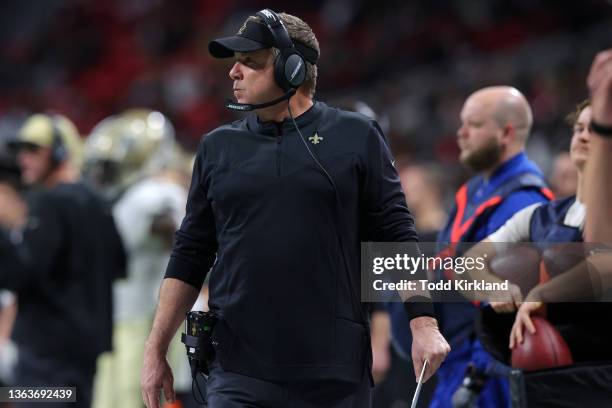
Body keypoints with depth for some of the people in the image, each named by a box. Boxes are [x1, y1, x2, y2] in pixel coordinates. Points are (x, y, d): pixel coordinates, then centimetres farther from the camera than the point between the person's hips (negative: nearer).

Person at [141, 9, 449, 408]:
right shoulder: (218, 147, 10)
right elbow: (190, 257, 13)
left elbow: (398, 238, 3)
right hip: (240, 375, 2)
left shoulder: (356, 137, 3)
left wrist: (423, 322, -6)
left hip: (337, 375, -1)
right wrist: (156, 350, 9)